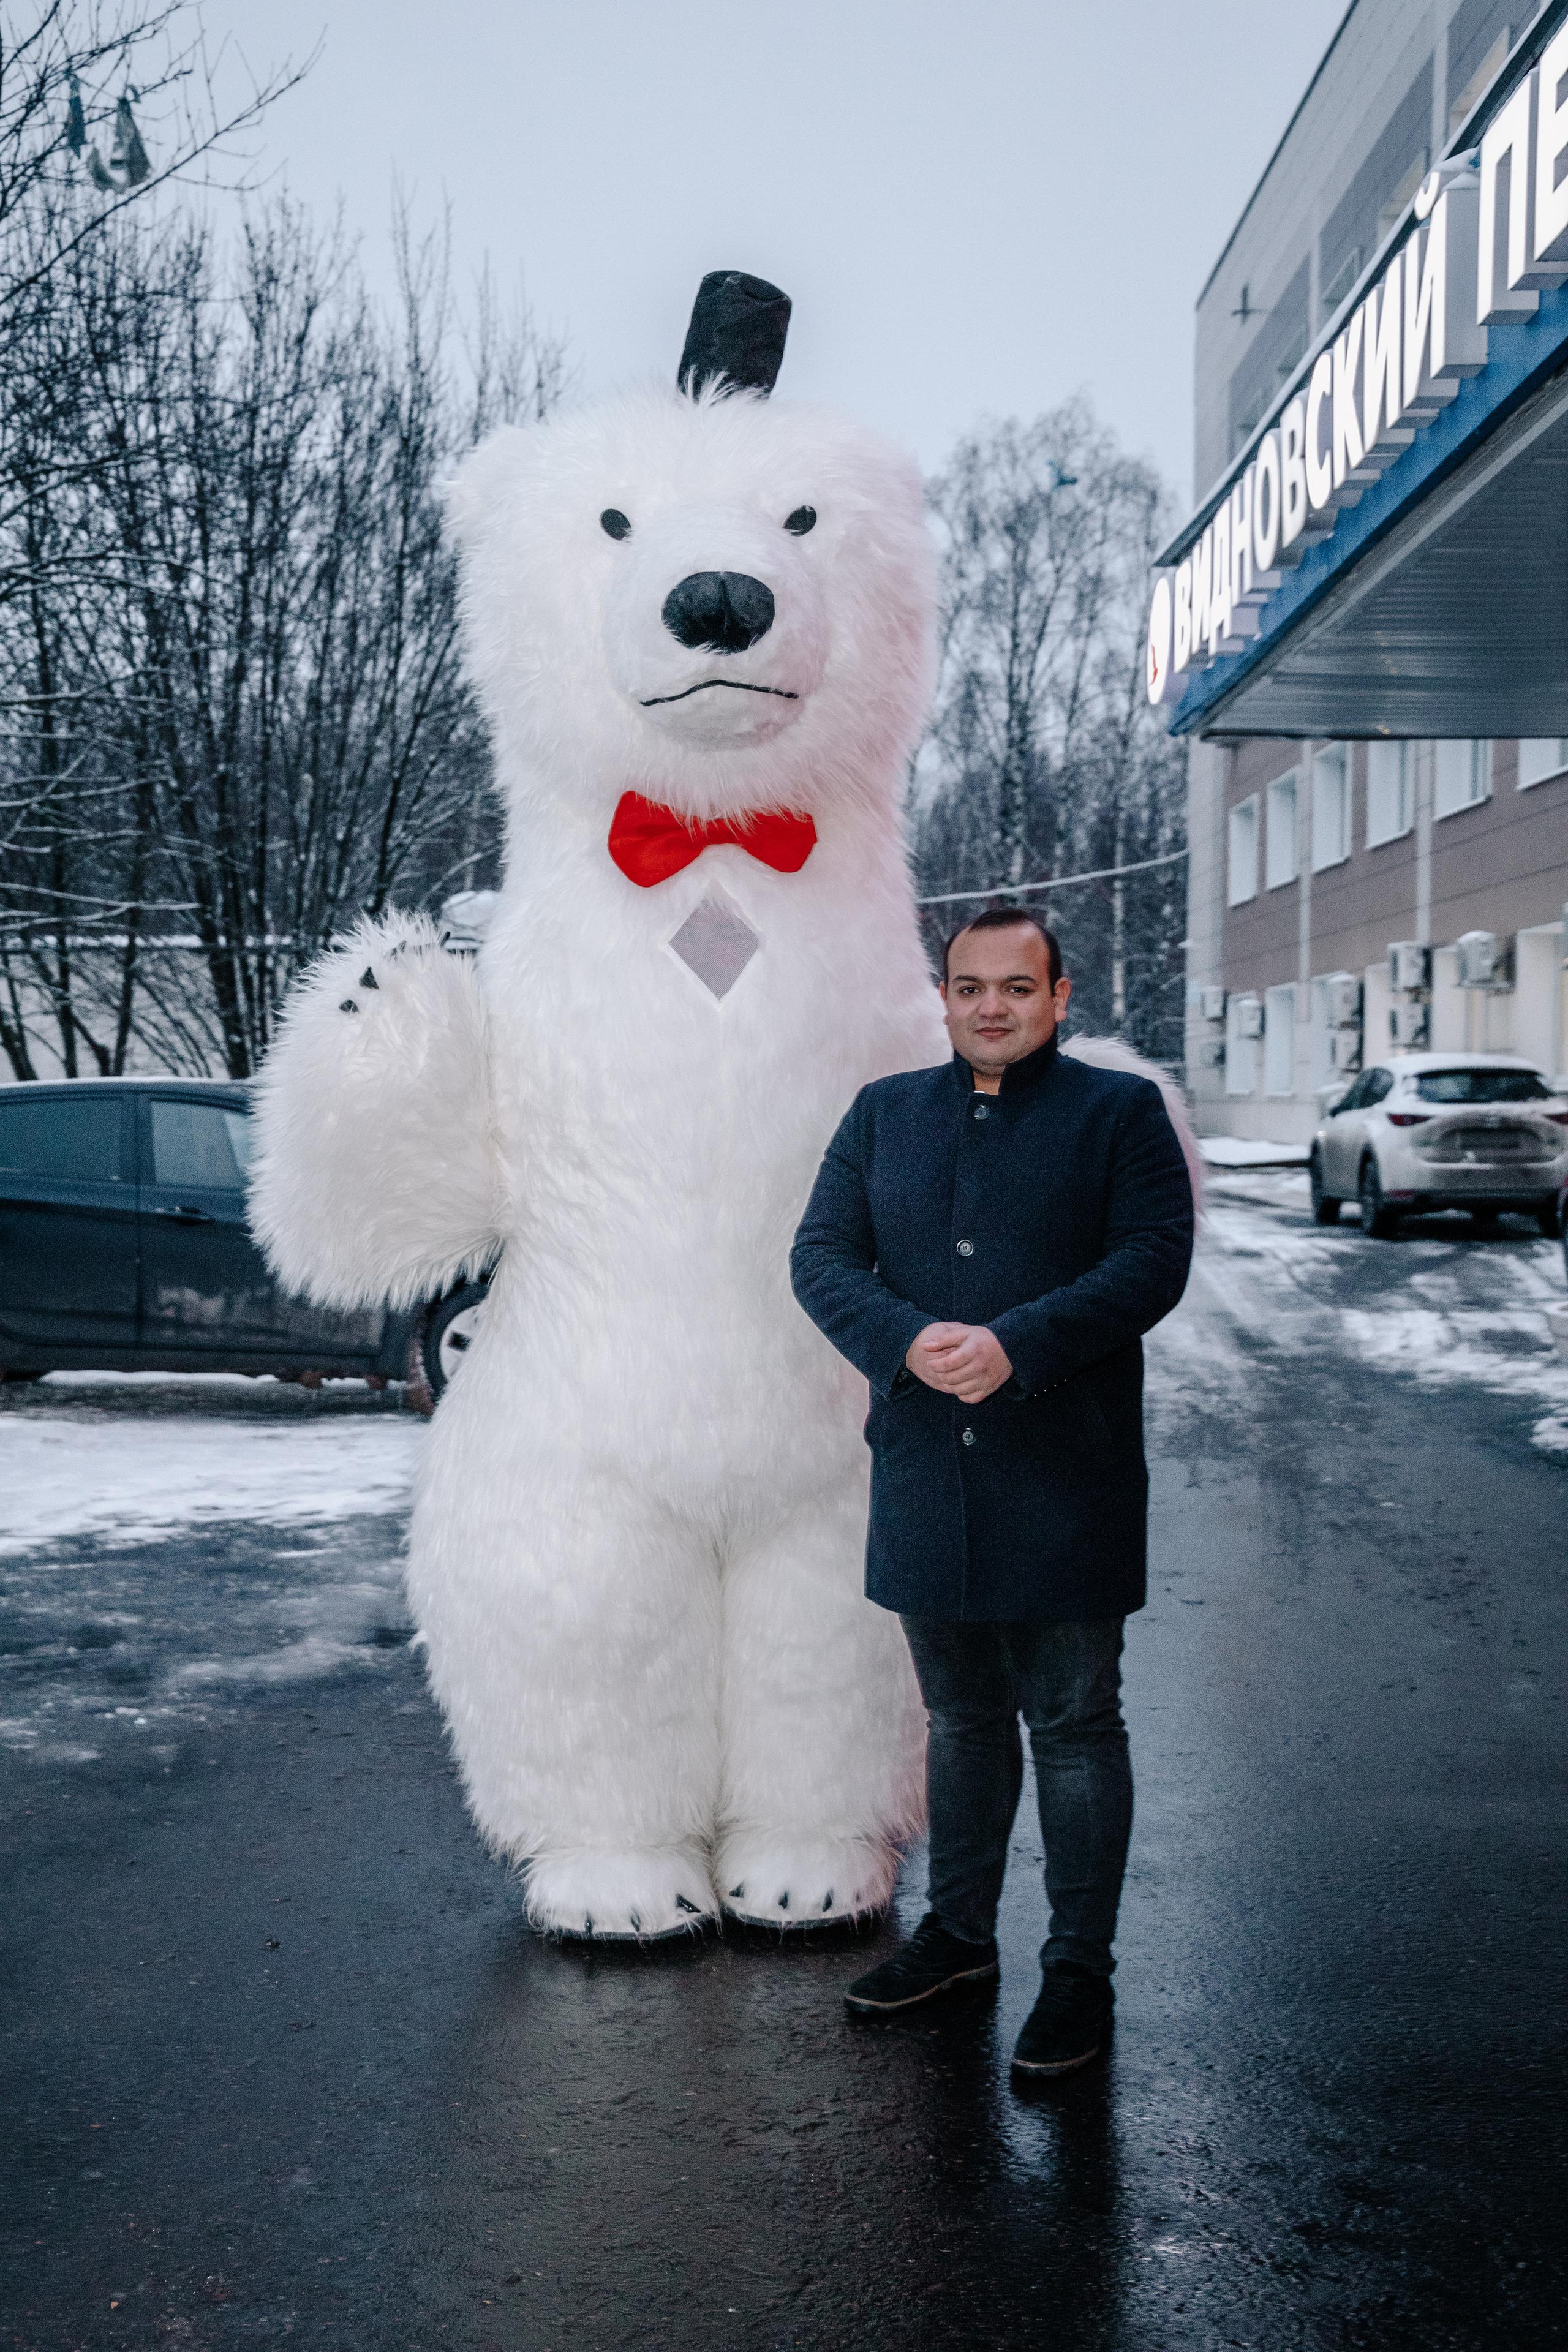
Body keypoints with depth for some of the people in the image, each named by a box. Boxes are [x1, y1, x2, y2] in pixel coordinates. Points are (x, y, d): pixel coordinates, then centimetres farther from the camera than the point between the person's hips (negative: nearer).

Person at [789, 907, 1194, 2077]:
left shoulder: (1120, 1111, 0)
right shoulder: (884, 1112, 11)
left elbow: (1153, 1259, -11)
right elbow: (821, 1253, 2)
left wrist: (1017, 1345, -23)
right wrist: (905, 1340, -17)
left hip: (1065, 1483, -4)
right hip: (926, 1477, 4)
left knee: (1075, 1726, 4)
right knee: (961, 1717, 17)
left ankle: (1081, 1969, 15)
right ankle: (960, 1932, 32)